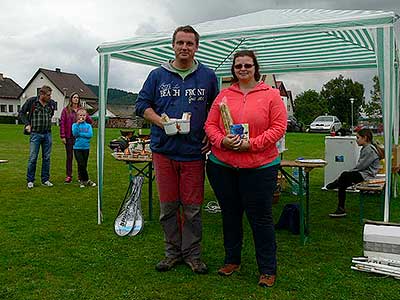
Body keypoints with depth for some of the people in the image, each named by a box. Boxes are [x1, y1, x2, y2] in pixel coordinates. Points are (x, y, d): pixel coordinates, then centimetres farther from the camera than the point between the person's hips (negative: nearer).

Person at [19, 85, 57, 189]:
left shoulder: (51, 103, 6)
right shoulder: (31, 101, -5)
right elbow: (21, 113, 5)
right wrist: (27, 124, -4)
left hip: (47, 134, 4)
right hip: (35, 134, -4)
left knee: (47, 158, 7)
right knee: (33, 158, -1)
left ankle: (45, 180, 16)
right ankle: (30, 180, 11)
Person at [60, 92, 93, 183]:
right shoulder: (66, 110, 2)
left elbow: (90, 121, 3)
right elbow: (62, 123, -1)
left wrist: (85, 115, -17)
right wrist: (62, 136, -7)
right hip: (69, 137, -1)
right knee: (69, 156, 5)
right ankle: (69, 176, 14)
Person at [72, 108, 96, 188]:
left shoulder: (88, 126, 5)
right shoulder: (75, 125, 1)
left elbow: (90, 135, -10)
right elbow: (74, 134, -15)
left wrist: (80, 134, -13)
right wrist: (78, 124, -21)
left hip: (86, 147, 2)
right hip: (77, 148, -2)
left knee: (84, 165, 9)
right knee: (81, 165, -7)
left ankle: (82, 180, 22)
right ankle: (86, 180, 3)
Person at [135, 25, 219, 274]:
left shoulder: (208, 76, 7)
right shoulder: (158, 75, 6)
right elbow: (142, 104, 8)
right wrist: (160, 120, -10)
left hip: (194, 151, -1)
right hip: (164, 150, 1)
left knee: (192, 207, 5)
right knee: (168, 206, 9)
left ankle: (192, 253, 21)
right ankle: (173, 251, 24)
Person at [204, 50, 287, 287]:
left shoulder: (271, 94, 0)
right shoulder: (224, 95, 9)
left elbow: (278, 127, -7)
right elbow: (210, 125, 7)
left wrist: (251, 144, -17)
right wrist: (222, 141, -13)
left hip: (260, 166, -3)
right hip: (222, 165, 4)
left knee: (260, 217, 2)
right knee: (230, 215, 15)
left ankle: (268, 269, 17)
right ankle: (232, 260, 33)